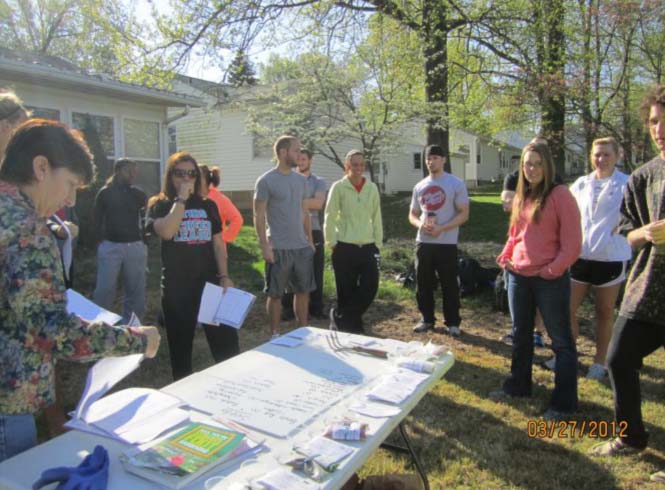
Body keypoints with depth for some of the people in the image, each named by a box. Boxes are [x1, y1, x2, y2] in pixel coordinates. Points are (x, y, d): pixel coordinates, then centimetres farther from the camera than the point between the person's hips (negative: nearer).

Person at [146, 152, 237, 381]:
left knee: (227, 345, -1)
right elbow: (166, 232, -20)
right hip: (176, 287, -2)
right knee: (180, 348, 9)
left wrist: (224, 276, 1)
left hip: (210, 283, 2)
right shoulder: (159, 205, 2)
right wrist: (181, 198, -13)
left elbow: (218, 244, 11)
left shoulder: (208, 205, 11)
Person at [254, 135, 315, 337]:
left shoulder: (301, 180, 10)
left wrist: (310, 241, 12)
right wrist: (264, 246, -15)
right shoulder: (266, 181, -9)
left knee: (303, 291, 13)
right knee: (275, 294, 5)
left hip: (302, 247, 6)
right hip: (278, 248, -6)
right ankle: (275, 335, 19)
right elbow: (258, 216, -9)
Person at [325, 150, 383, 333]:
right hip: (344, 248, -3)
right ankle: (351, 324, 23)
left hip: (367, 247, 4)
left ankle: (340, 317, 16)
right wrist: (332, 243, -6)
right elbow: (330, 217, -3)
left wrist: (378, 243, 7)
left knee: (370, 287, -1)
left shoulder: (372, 188, 7)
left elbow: (376, 217, 9)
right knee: (346, 291, 3)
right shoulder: (338, 187, -3)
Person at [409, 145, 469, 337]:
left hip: (446, 243, -4)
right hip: (423, 242, 5)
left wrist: (441, 228, -19)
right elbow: (412, 215, 16)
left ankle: (453, 323, 15)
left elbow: (464, 214, -7)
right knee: (423, 284, 11)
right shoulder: (419, 186, 11)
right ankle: (427, 319, 25)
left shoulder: (456, 184, -3)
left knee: (449, 285, 2)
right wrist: (420, 224, -8)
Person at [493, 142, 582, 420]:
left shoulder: (560, 195, -10)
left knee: (561, 340, 3)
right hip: (518, 277, 7)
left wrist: (551, 270, -16)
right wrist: (505, 257, 4)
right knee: (520, 335, 19)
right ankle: (518, 386, 36)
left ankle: (564, 403, 14)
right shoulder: (520, 198, 10)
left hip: (550, 279, -7)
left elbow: (572, 243, -13)